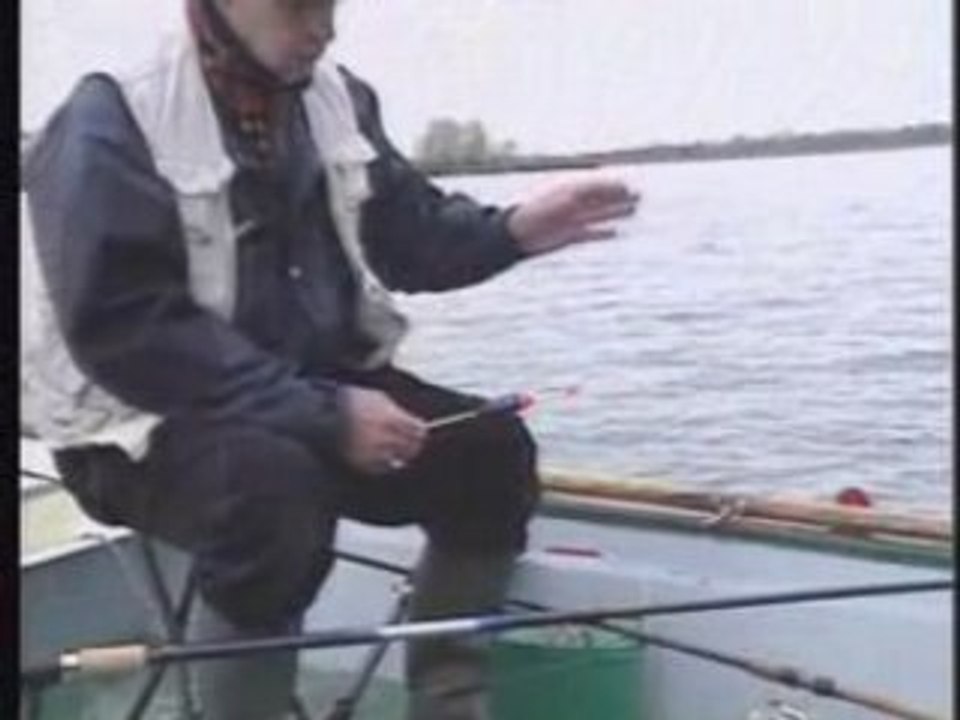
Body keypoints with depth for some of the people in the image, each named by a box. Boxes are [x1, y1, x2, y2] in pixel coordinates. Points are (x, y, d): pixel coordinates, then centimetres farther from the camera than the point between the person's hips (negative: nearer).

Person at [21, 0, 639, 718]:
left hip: (318, 384, 7)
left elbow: (406, 234, 10)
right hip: (150, 420, -7)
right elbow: (127, 331, -25)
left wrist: (513, 230, -12)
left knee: (489, 451, -8)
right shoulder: (110, 123, -17)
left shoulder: (337, 99, 3)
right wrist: (324, 415, -29)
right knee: (275, 490, -36)